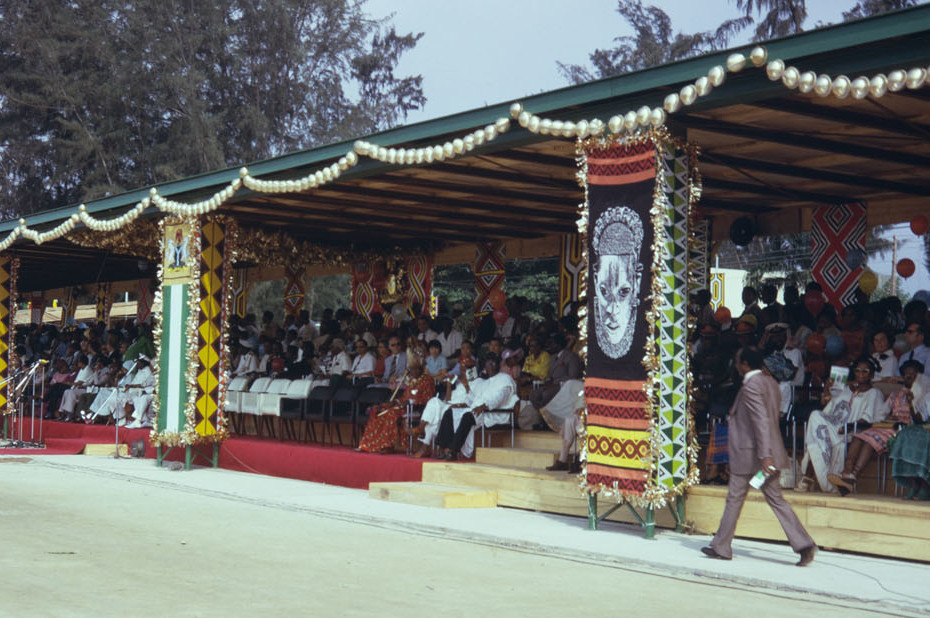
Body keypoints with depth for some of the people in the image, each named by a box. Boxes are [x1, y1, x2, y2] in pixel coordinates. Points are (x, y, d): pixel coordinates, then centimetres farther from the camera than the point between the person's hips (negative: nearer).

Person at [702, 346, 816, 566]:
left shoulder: (751, 385, -16)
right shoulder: (770, 382, 12)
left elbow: (761, 420, -23)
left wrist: (764, 455, -25)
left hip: (748, 454, -8)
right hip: (767, 453, 8)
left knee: (735, 498, 4)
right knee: (776, 499, 7)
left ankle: (721, 547, 16)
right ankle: (804, 544, -3)